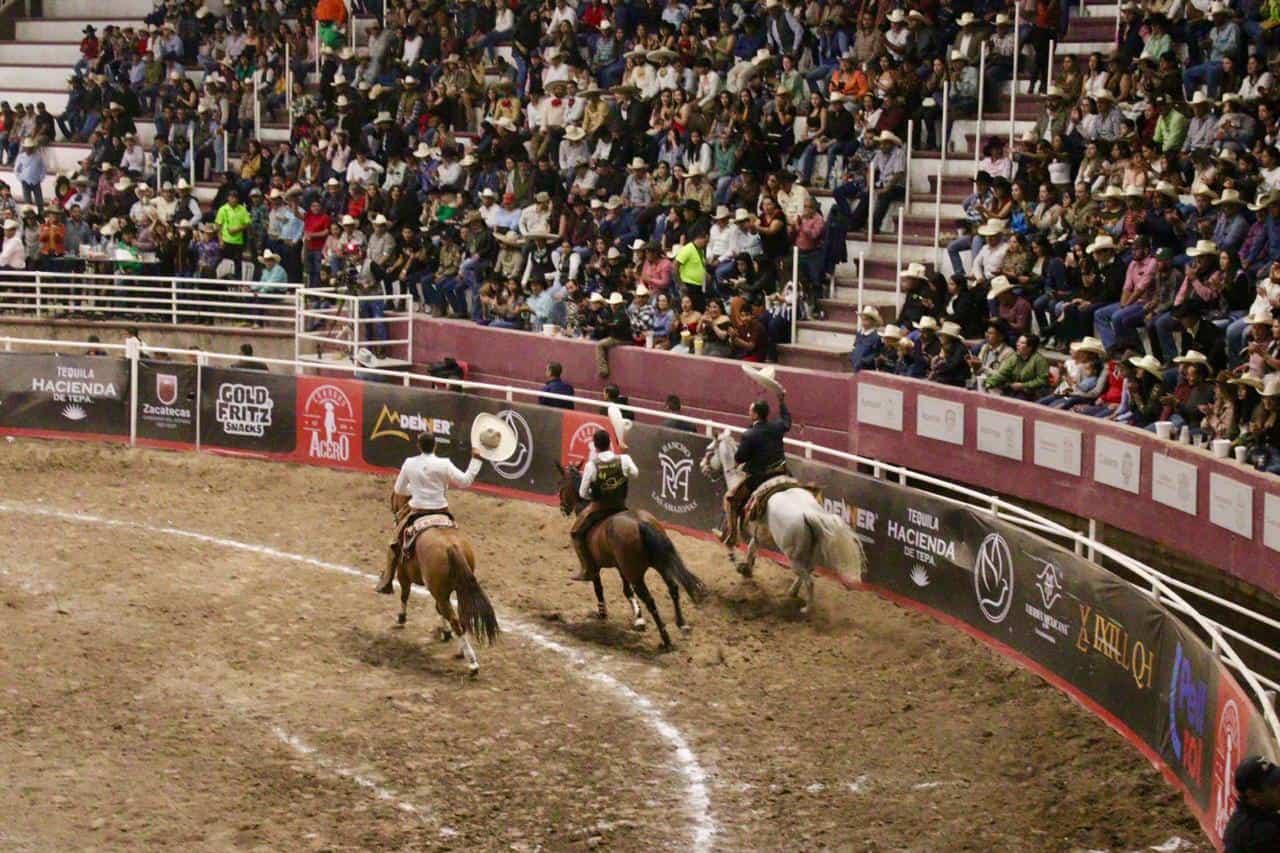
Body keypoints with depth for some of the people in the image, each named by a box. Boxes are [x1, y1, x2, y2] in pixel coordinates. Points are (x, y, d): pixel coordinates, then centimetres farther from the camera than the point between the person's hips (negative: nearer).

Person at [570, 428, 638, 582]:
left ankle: (588, 569, 12)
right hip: (620, 506, 3)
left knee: (576, 533, 16)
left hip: (598, 508, -3)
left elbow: (583, 493, -12)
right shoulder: (624, 460, -16)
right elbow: (635, 474, 7)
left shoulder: (591, 465, -21)